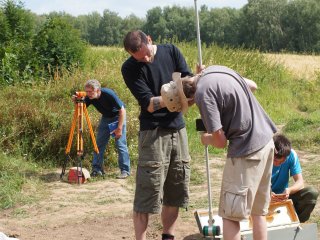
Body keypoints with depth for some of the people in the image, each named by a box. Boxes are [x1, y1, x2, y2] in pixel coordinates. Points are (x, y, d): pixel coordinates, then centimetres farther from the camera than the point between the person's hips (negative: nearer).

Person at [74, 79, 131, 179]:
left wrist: (119, 128, -25)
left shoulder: (108, 94, -31)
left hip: (117, 116, -6)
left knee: (120, 144, -12)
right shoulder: (89, 98, -17)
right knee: (99, 143, 1)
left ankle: (125, 171, -7)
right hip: (105, 117, 6)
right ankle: (97, 169, 6)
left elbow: (122, 110, -24)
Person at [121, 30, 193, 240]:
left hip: (178, 128, 5)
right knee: (147, 193, -7)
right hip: (153, 132, -4)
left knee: (176, 190, 10)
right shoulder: (130, 68, -9)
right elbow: (148, 104, -16)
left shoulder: (171, 51, 2)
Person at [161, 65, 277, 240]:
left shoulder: (203, 93, -19)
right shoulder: (215, 70, 7)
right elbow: (252, 85, 24)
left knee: (230, 216, 1)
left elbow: (220, 141, -15)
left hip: (248, 150, -9)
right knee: (258, 211, 17)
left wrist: (207, 139, 5)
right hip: (266, 141, 9)